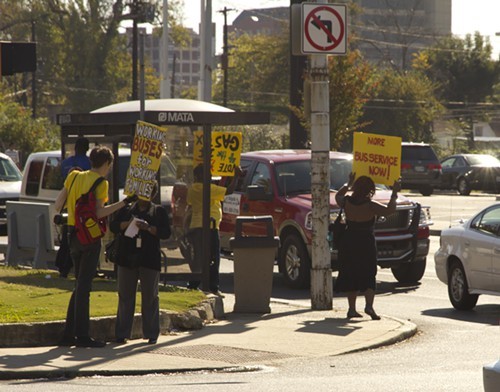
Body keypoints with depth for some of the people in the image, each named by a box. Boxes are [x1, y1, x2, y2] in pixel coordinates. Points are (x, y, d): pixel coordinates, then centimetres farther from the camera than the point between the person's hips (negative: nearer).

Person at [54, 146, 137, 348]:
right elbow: (99, 213, -19)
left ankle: (69, 334, 14)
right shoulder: (100, 183, -10)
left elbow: (58, 204, 8)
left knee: (80, 285, 15)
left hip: (73, 233, 7)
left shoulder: (74, 177, 9)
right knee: (84, 286, -5)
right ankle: (82, 336, -4)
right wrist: (124, 203, -17)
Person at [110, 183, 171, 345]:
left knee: (150, 296, 0)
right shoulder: (127, 209, 16)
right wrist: (128, 224, -12)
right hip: (127, 258, 2)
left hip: (149, 260, -1)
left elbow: (166, 233, 0)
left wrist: (148, 228, -15)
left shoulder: (159, 211, 10)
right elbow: (113, 226, 7)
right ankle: (122, 333, 4)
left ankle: (151, 334, 4)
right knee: (125, 296, 1)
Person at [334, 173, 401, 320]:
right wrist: (395, 193, -4)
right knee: (368, 276, 2)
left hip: (348, 244, 4)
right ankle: (369, 305, -16)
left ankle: (352, 308, 12)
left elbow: (338, 196, 20)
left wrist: (349, 184, 31)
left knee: (350, 276, 12)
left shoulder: (347, 202, -2)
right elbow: (390, 209, -15)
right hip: (366, 244, -4)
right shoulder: (370, 206, -16)